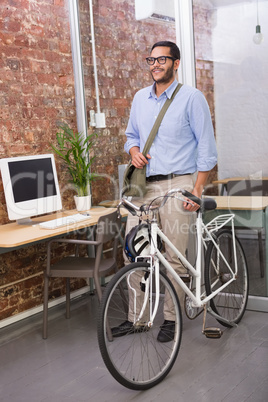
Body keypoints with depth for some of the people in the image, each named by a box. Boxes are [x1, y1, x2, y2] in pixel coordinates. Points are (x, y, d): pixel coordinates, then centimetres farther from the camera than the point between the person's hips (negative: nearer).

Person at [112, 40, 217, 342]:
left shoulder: (191, 97, -2)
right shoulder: (140, 98, 13)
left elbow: (206, 146, -4)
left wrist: (197, 189, -11)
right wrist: (134, 151, 1)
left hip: (177, 184, -5)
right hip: (144, 184, 5)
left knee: (174, 257, -1)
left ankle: (170, 319, 14)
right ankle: (135, 317, 17)